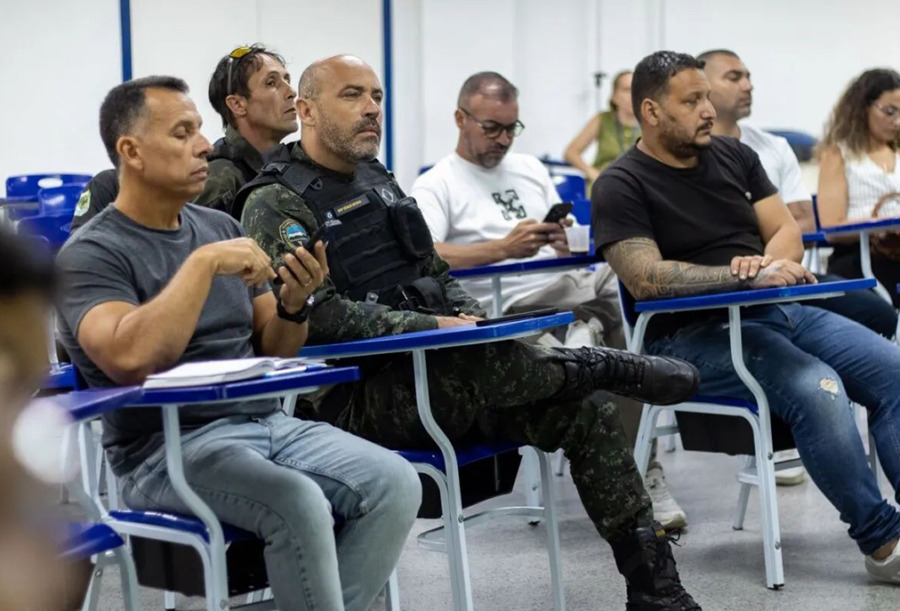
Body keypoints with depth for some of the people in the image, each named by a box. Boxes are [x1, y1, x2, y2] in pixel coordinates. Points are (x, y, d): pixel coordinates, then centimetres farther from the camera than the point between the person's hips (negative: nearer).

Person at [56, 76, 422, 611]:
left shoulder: (221, 226, 13)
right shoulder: (90, 254, -7)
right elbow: (130, 358, -26)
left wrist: (294, 304, -7)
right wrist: (204, 263, -22)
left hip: (269, 423, 6)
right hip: (168, 448, -6)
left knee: (396, 483, -17)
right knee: (298, 503, -33)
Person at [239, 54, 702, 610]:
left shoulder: (380, 183, 20)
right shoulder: (276, 203, -7)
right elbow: (320, 313, -19)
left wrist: (472, 319, 2)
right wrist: (432, 327, -24)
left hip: (440, 372, 8)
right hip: (359, 398, -8)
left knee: (587, 409, -8)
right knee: (482, 363, -37)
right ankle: (607, 366, -10)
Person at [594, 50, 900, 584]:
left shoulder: (734, 155, 14)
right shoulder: (621, 187, -5)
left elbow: (788, 231, 11)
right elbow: (646, 279, -17)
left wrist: (768, 261, -14)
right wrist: (750, 277, -24)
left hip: (781, 309, 7)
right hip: (694, 334, -7)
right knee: (816, 388, -31)